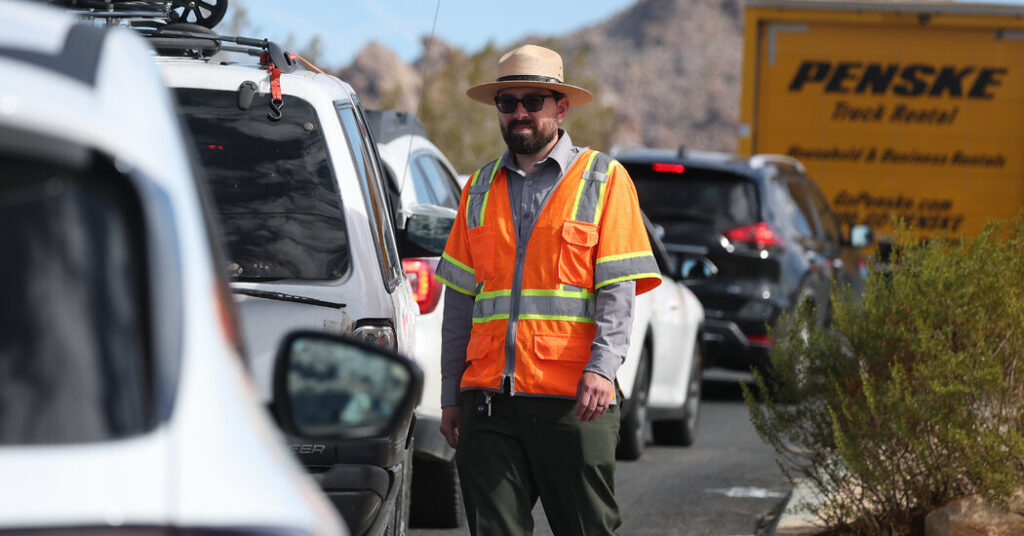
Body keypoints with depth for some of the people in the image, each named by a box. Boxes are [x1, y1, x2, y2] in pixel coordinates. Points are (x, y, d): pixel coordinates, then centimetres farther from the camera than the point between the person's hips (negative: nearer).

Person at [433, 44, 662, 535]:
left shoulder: (602, 179, 5)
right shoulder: (481, 188, 17)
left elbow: (618, 289, -3)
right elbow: (459, 298, 17)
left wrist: (601, 368, -18)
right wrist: (451, 395, 12)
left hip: (572, 400, -3)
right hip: (488, 398, 4)